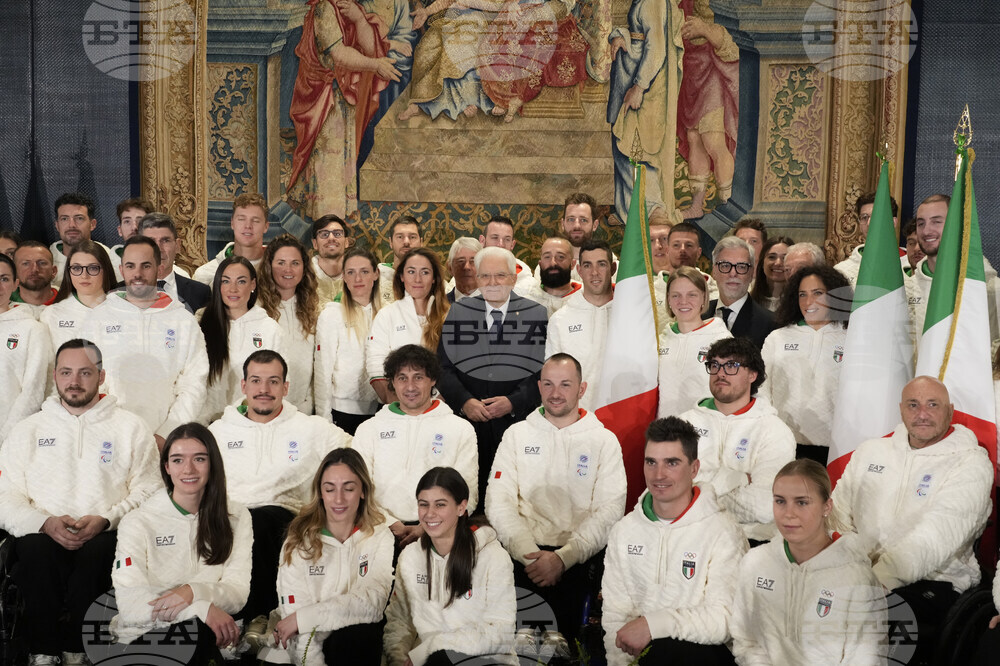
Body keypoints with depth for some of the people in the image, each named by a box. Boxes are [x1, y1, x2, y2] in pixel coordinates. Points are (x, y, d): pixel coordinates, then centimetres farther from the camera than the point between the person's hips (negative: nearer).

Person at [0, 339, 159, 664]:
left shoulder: (131, 427, 12)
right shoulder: (27, 430, 17)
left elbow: (146, 491, 4)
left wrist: (105, 520, -13)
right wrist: (46, 523, -11)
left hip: (105, 536, -1)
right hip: (43, 535, 1)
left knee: (97, 551, -36)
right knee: (36, 549, -34)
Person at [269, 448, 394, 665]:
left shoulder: (380, 537, 4)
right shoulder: (299, 540, 2)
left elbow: (373, 602, -11)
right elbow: (293, 610, -9)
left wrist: (303, 618, -15)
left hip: (358, 644, 0)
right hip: (313, 646, 0)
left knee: (355, 634, -32)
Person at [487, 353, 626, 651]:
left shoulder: (605, 440, 9)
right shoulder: (517, 434, 13)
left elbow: (610, 510, -1)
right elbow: (498, 500, 4)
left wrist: (563, 558, -14)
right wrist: (528, 554, -11)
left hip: (580, 556, 0)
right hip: (524, 551, 0)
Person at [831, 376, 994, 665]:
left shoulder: (971, 464, -2)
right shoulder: (870, 451, 17)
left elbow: (934, 538, -17)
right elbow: (838, 513, 14)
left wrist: (877, 579, -30)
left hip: (933, 583, -4)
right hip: (858, 573, 5)